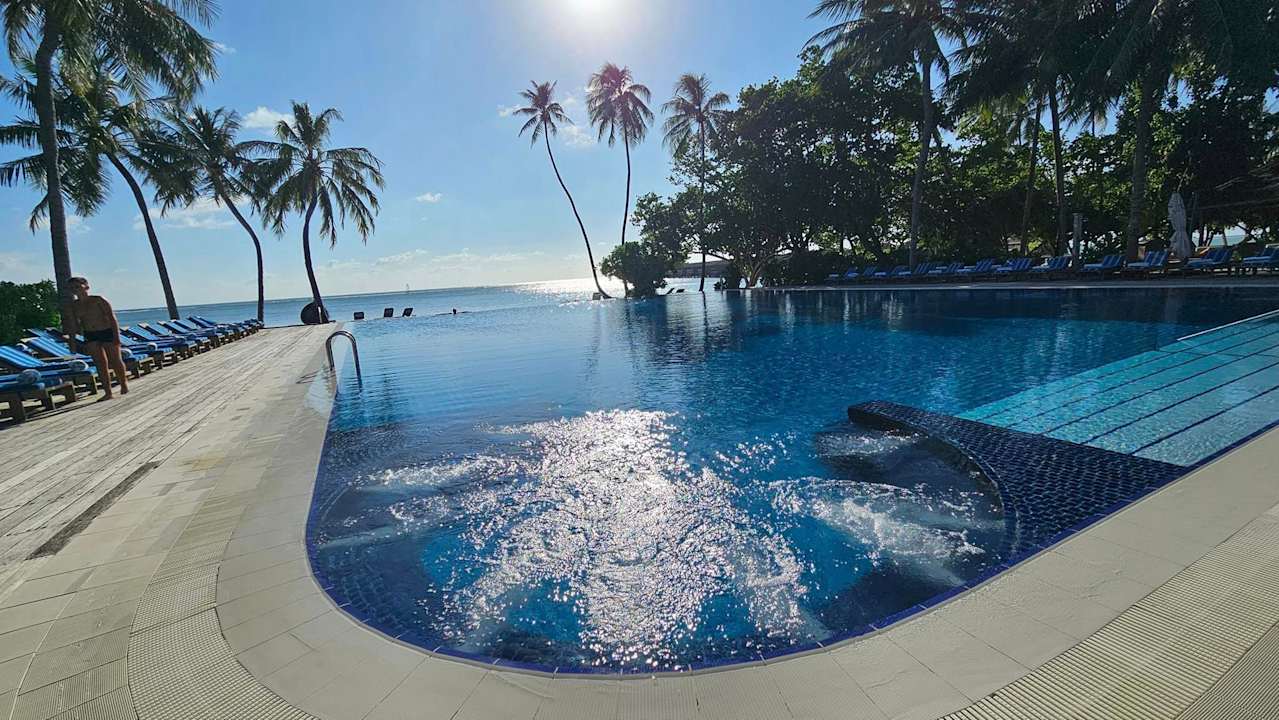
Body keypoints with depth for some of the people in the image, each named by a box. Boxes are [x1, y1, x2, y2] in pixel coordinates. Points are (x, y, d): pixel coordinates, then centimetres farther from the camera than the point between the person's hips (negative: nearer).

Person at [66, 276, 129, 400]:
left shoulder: (98, 300, -8)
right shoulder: (73, 306, 5)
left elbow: (112, 317, -12)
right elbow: (73, 325, 12)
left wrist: (116, 336, -18)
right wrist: (72, 341, 8)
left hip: (107, 332, -4)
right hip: (90, 336, 4)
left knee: (115, 361, 4)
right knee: (100, 364, 1)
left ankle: (123, 382, 29)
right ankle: (108, 393, 3)